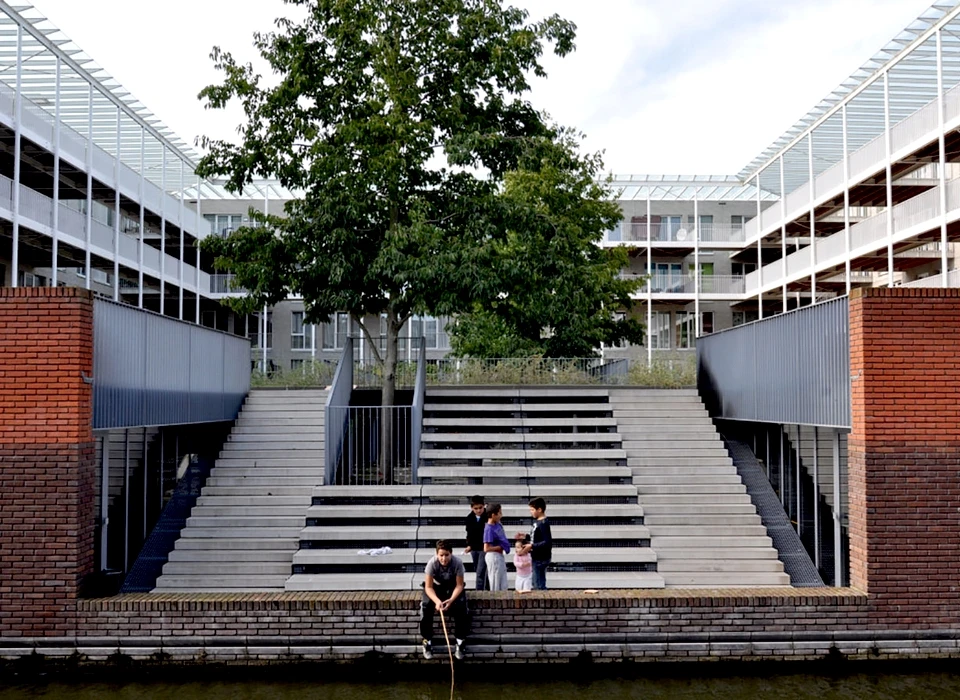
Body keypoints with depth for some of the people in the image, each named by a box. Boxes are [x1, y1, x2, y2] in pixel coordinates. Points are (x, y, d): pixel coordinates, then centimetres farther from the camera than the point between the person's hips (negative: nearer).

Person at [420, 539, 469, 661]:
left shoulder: (457, 563, -27)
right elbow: (428, 587, -23)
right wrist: (437, 601, -42)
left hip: (453, 587, 0)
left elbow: (459, 585, -19)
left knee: (461, 606, -27)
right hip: (436, 586, 0)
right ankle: (427, 642, -9)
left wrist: (451, 599, -37)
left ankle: (459, 643, -10)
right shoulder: (432, 563, -29)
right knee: (426, 606, -27)